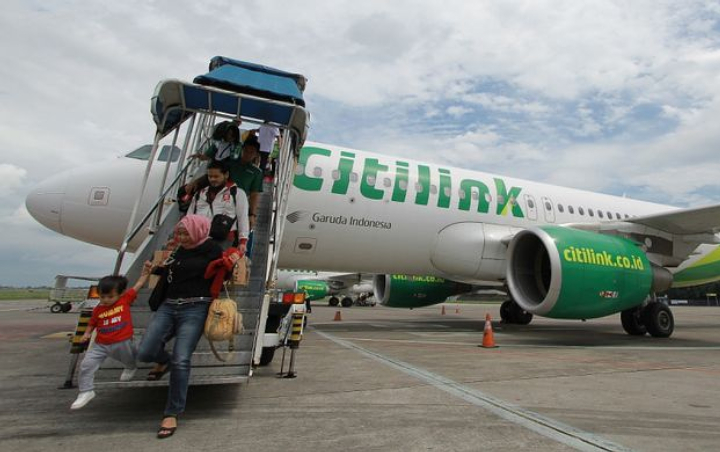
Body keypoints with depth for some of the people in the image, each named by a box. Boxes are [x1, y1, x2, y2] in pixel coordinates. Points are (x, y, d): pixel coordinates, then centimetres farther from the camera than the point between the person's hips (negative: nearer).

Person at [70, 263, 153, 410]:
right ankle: (86, 391, 12)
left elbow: (138, 285, -8)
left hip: (122, 343, -2)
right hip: (101, 345, 2)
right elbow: (92, 323, 13)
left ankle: (130, 368, 53)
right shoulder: (98, 309, -3)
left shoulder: (125, 300, -9)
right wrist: (87, 334, -3)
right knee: (86, 365, -3)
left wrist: (146, 271, -11)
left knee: (129, 359, 16)